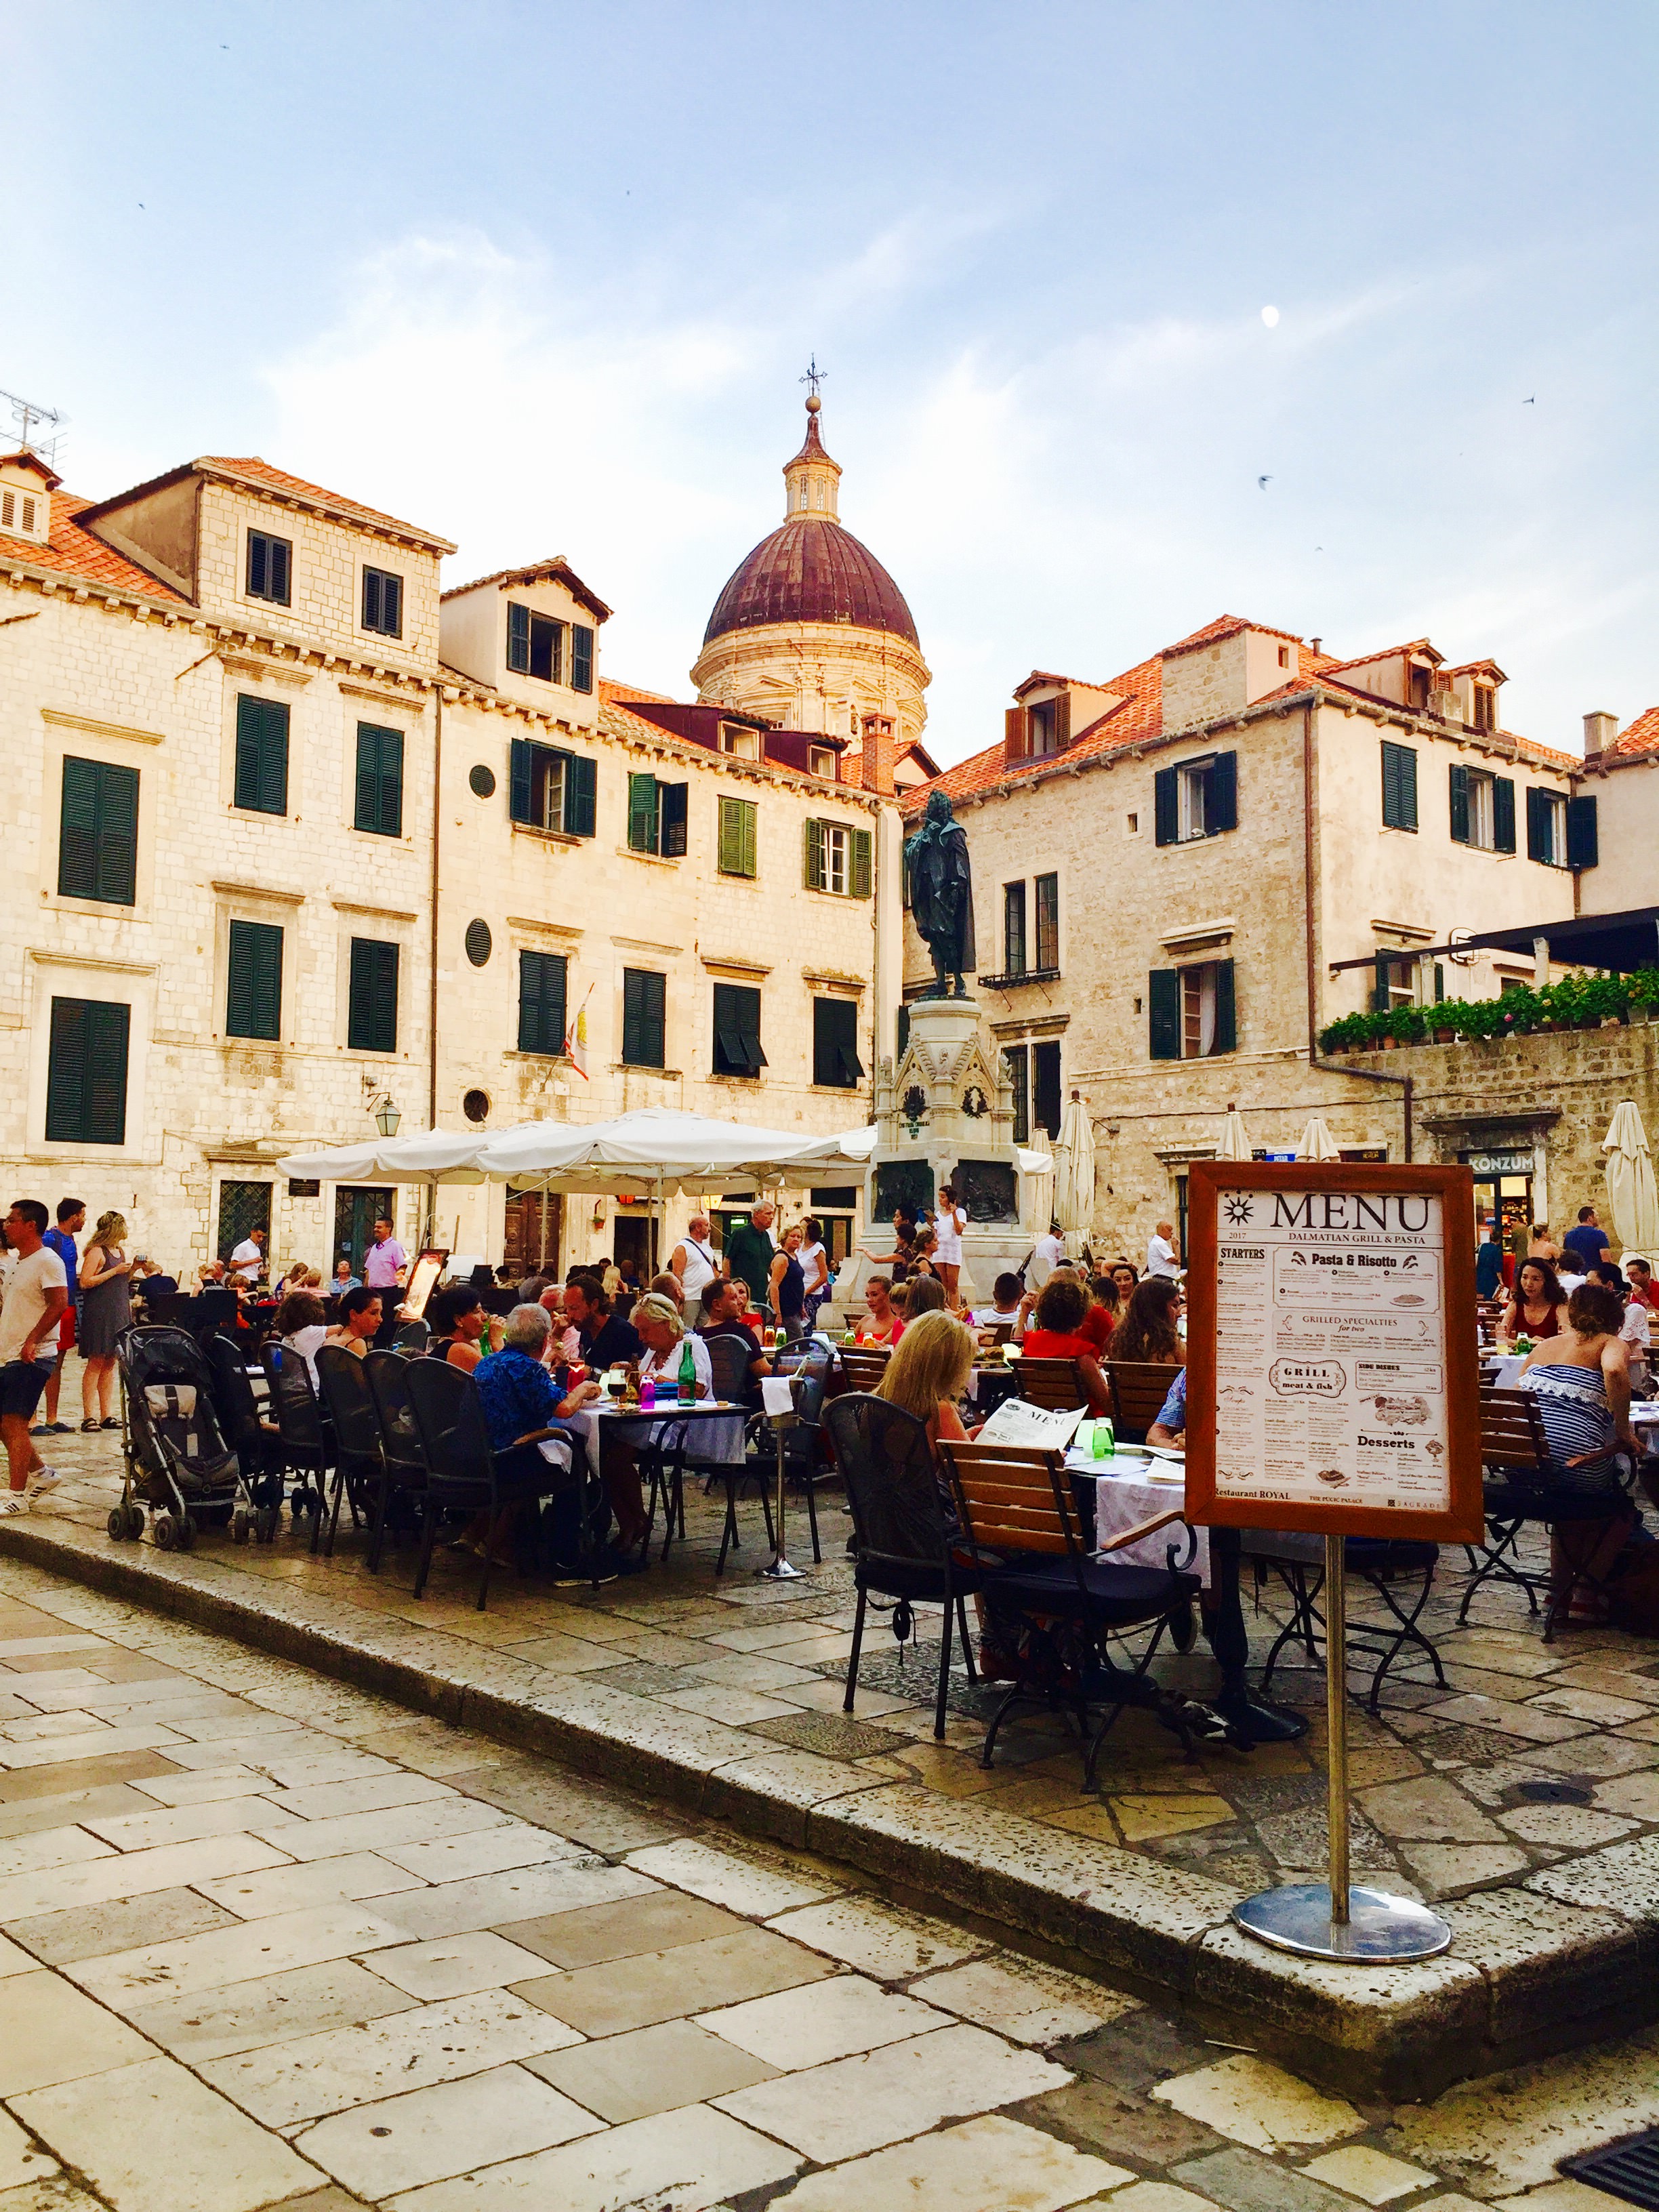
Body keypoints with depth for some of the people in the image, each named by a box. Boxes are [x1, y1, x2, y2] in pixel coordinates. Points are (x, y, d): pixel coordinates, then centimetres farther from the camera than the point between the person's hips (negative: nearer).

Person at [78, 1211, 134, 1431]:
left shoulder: (120, 1252, 17)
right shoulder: (97, 1252, -8)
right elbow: (85, 1282, -15)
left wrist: (132, 1271, 7)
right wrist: (115, 1271, -16)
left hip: (119, 1313, 8)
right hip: (99, 1313, -8)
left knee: (110, 1363, 8)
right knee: (96, 1362, -7)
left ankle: (106, 1414, 10)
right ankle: (89, 1416, -5)